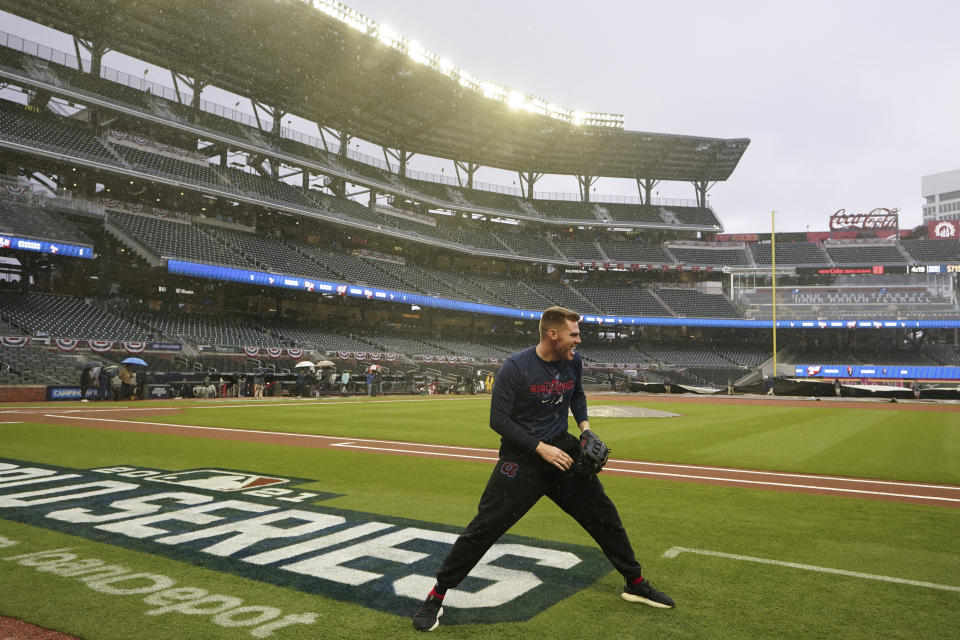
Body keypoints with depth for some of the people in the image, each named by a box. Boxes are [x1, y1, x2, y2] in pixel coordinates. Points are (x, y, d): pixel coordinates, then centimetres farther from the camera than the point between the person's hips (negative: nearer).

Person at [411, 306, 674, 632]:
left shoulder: (573, 361, -2)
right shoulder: (515, 367, -19)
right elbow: (499, 420, -17)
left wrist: (584, 425, 3)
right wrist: (541, 448, -21)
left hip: (562, 449, 6)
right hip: (520, 458, -5)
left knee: (603, 514, 11)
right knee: (484, 527, -9)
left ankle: (636, 584, 31)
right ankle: (436, 595, 7)